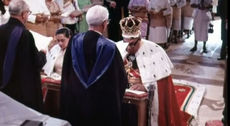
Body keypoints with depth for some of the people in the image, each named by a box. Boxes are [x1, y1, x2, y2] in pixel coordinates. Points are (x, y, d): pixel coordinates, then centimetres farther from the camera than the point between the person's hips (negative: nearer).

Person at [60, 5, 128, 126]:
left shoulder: (75, 41, -8)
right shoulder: (109, 47, -19)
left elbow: (66, 72, 4)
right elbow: (121, 79, -9)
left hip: (75, 100, 4)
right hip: (101, 103, -3)